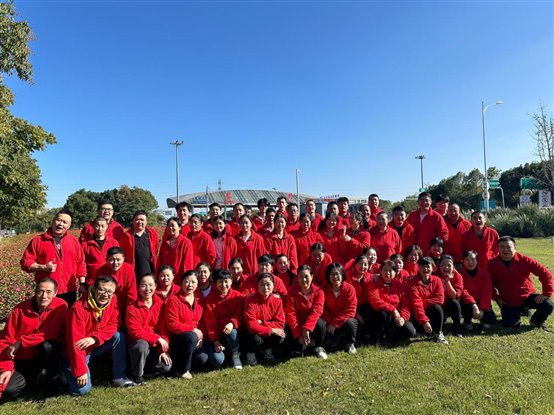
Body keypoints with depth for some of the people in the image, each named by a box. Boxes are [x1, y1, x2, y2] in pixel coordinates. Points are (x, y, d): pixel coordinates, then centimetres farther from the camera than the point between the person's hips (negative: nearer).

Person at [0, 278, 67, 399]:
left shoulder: (60, 306, -16)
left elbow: (50, 334, -22)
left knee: (48, 345, -33)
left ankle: (50, 378, -6)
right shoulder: (20, 309, -11)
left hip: (47, 355, -2)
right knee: (10, 389, -18)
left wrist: (20, 342, -23)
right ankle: (34, 377, 14)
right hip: (23, 360, 2)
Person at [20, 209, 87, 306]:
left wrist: (82, 284, 3)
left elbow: (80, 263, 9)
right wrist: (44, 267, -16)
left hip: (69, 291, 2)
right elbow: (25, 262, 0)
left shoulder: (74, 241, 7)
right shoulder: (38, 240, 0)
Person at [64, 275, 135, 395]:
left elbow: (112, 326, -6)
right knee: (82, 389, -18)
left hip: (96, 347, 5)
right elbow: (75, 343, -25)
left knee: (119, 337, -19)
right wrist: (80, 371, -24)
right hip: (77, 353, -5)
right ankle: (69, 373, 14)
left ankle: (119, 377, -7)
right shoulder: (78, 309, -27)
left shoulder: (113, 304, -10)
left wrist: (94, 339, -26)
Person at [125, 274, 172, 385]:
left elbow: (164, 329, -2)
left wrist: (163, 350, -11)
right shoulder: (132, 308, -13)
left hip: (155, 346, 3)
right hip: (138, 345, -3)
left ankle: (140, 366, 11)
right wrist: (157, 338, -21)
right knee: (142, 344, -37)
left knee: (166, 366, -19)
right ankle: (137, 375, -9)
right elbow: (136, 332, -18)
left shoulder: (160, 304, -2)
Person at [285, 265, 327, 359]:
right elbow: (291, 314, -16)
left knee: (320, 323, -33)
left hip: (312, 324, 1)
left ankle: (319, 347, -4)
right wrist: (298, 334, -25)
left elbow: (316, 311, -21)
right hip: (298, 324, 0)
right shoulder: (292, 292, -11)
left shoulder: (318, 292, -10)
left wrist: (306, 328, -34)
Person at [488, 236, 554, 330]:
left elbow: (545, 273, -12)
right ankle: (518, 312, 28)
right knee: (508, 324, -9)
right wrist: (497, 298, -7)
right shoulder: (492, 264, -13)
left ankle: (536, 322, 10)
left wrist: (546, 293, -14)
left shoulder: (524, 260, -16)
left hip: (528, 296, 0)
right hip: (508, 301, 0)